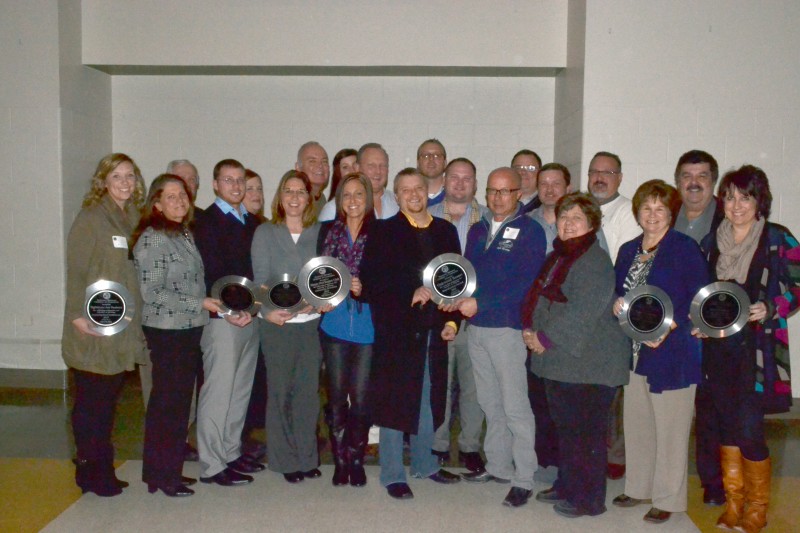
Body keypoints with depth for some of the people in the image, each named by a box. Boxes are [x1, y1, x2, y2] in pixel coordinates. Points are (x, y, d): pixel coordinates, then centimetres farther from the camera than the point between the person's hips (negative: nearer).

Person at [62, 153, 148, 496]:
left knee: (109, 400, 13)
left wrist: (137, 317, 9)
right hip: (94, 328, -6)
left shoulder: (134, 218, 12)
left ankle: (103, 472, 23)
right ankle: (90, 472, 14)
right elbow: (75, 271, -11)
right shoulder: (90, 218, -7)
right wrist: (78, 314, -18)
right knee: (91, 400, 2)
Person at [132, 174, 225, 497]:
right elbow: (152, 292, -17)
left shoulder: (186, 234, 12)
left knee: (181, 401, 13)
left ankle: (171, 469, 24)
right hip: (166, 331, -8)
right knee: (166, 402, 0)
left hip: (190, 329, 8)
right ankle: (160, 475, 12)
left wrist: (208, 304, 8)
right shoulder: (151, 238, -12)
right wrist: (199, 304, -17)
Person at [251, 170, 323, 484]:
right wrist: (267, 310, -17)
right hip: (276, 324, -1)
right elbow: (260, 279, -1)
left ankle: (307, 457, 20)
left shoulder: (320, 233, 8)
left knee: (309, 390, 7)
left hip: (312, 323, 2)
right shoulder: (265, 233, 5)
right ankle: (285, 460, 15)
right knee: (280, 391, 3)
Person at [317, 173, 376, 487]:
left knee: (361, 398, 0)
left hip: (368, 326, -2)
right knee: (337, 397, 6)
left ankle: (356, 460, 17)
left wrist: (365, 289, -15)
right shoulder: (328, 231, 9)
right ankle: (340, 460, 18)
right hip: (334, 324, 2)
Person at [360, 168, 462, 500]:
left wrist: (451, 321, 1)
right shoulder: (383, 232, -3)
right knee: (395, 403, 2)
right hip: (397, 331, -4)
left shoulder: (446, 231, 10)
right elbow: (371, 283, -11)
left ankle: (424, 463, 31)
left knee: (428, 400, 15)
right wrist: (410, 294, -19)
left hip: (434, 331, 5)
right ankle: (392, 475, 14)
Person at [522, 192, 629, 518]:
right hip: (558, 360, 9)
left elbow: (581, 312, -22)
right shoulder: (558, 256, 16)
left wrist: (546, 338, -17)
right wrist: (530, 329, 1)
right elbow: (538, 298, 18)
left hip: (587, 362, -9)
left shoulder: (595, 261, -14)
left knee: (586, 431, 0)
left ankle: (588, 499, 12)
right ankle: (567, 486, 32)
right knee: (565, 427, 18)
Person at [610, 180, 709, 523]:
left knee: (669, 427, 1)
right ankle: (639, 486, 28)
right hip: (636, 350, 6)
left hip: (672, 351, -6)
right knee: (636, 423, 12)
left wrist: (666, 328, -20)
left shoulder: (685, 248, -6)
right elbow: (619, 291, 20)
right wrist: (617, 305, -3)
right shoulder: (628, 251, 13)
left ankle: (668, 498, 15)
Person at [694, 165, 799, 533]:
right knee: (727, 426, 11)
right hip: (717, 347, 4)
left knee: (749, 430, -6)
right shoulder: (711, 241, 10)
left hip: (756, 348, -4)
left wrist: (769, 308, -18)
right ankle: (733, 503, 25)